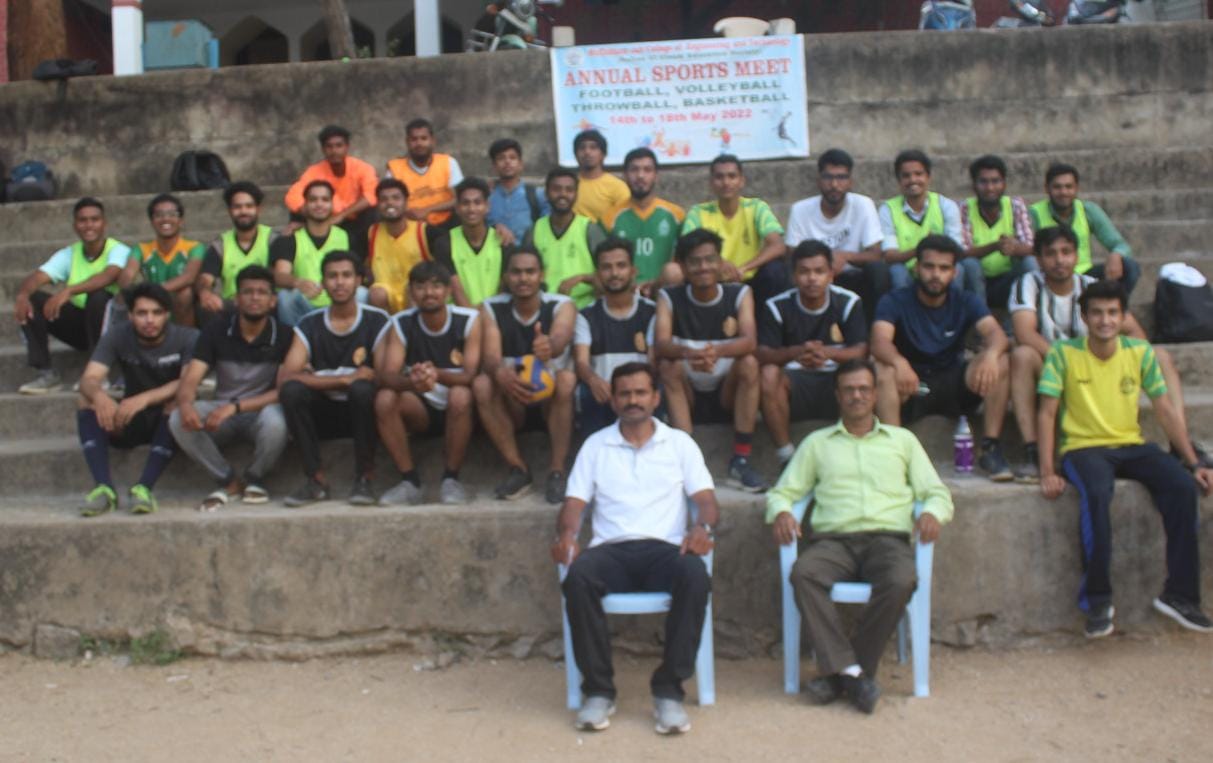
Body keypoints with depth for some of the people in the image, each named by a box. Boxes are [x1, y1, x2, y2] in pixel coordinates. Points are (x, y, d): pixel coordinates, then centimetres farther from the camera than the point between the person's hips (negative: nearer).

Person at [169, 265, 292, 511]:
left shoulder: (283, 336, -7)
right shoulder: (216, 331, -1)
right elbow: (189, 380, -8)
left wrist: (235, 406, -27)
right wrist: (186, 403, -33)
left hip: (261, 410, -2)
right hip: (222, 412, 2)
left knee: (275, 421, -39)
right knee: (178, 420, -28)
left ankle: (254, 479, -6)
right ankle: (229, 481, -9)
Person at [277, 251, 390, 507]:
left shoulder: (376, 321, -1)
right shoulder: (309, 325, 2)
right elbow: (285, 377, -12)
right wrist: (345, 379, -20)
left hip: (361, 410, -2)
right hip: (324, 412, 2)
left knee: (362, 389, -34)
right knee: (292, 390, -26)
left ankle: (364, 479, -20)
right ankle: (316, 480, -17)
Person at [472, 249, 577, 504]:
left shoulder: (562, 305, -9)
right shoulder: (491, 308, -4)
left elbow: (561, 338, -33)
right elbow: (490, 356, -20)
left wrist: (549, 346, -60)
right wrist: (500, 373, -47)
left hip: (552, 399, -1)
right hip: (512, 402, 1)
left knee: (566, 379, -34)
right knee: (481, 384, -29)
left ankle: (558, 472, -27)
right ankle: (519, 470, -20)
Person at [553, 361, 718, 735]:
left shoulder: (680, 442, 16)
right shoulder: (595, 445, 17)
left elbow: (706, 498, 8)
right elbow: (574, 502, 11)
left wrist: (701, 527, -16)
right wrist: (567, 533, -13)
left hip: (665, 548, 0)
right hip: (611, 549, 0)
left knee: (695, 576, -36)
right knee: (578, 577, -34)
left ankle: (669, 690, -26)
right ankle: (598, 689, -22)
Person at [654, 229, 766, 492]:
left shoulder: (739, 294, -3)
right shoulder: (670, 298, -2)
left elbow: (750, 341, -20)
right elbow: (660, 344, -19)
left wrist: (719, 351, -43)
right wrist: (687, 353, -42)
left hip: (727, 394, 0)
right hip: (688, 395, 0)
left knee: (749, 362, -27)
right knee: (668, 365, -28)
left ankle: (741, 461, -25)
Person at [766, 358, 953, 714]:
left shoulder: (903, 440, 24)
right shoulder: (817, 442, 24)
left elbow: (937, 493, 18)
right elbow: (783, 491, 19)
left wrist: (932, 513, -7)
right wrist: (781, 511, -6)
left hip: (888, 537, 0)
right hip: (833, 540, 0)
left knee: (901, 582, -35)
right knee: (803, 574, -34)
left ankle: (839, 673, -22)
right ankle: (852, 670, -32)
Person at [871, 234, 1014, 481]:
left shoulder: (966, 302, 2)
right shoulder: (895, 301, -5)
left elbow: (995, 333, -17)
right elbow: (879, 342, -24)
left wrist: (992, 353, -42)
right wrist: (899, 362, -48)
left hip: (953, 386, 2)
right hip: (910, 386, -2)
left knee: (999, 362, -23)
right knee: (882, 369, -34)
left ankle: (991, 448, -20)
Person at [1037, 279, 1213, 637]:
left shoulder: (1140, 352, 6)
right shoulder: (1064, 353, -3)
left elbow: (1165, 410, 9)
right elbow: (1047, 413, -6)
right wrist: (1047, 472, -15)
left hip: (1132, 446, 4)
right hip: (1083, 447, -4)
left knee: (1184, 487, -23)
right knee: (1096, 494, -36)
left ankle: (1180, 594, -11)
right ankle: (1097, 600, -24)